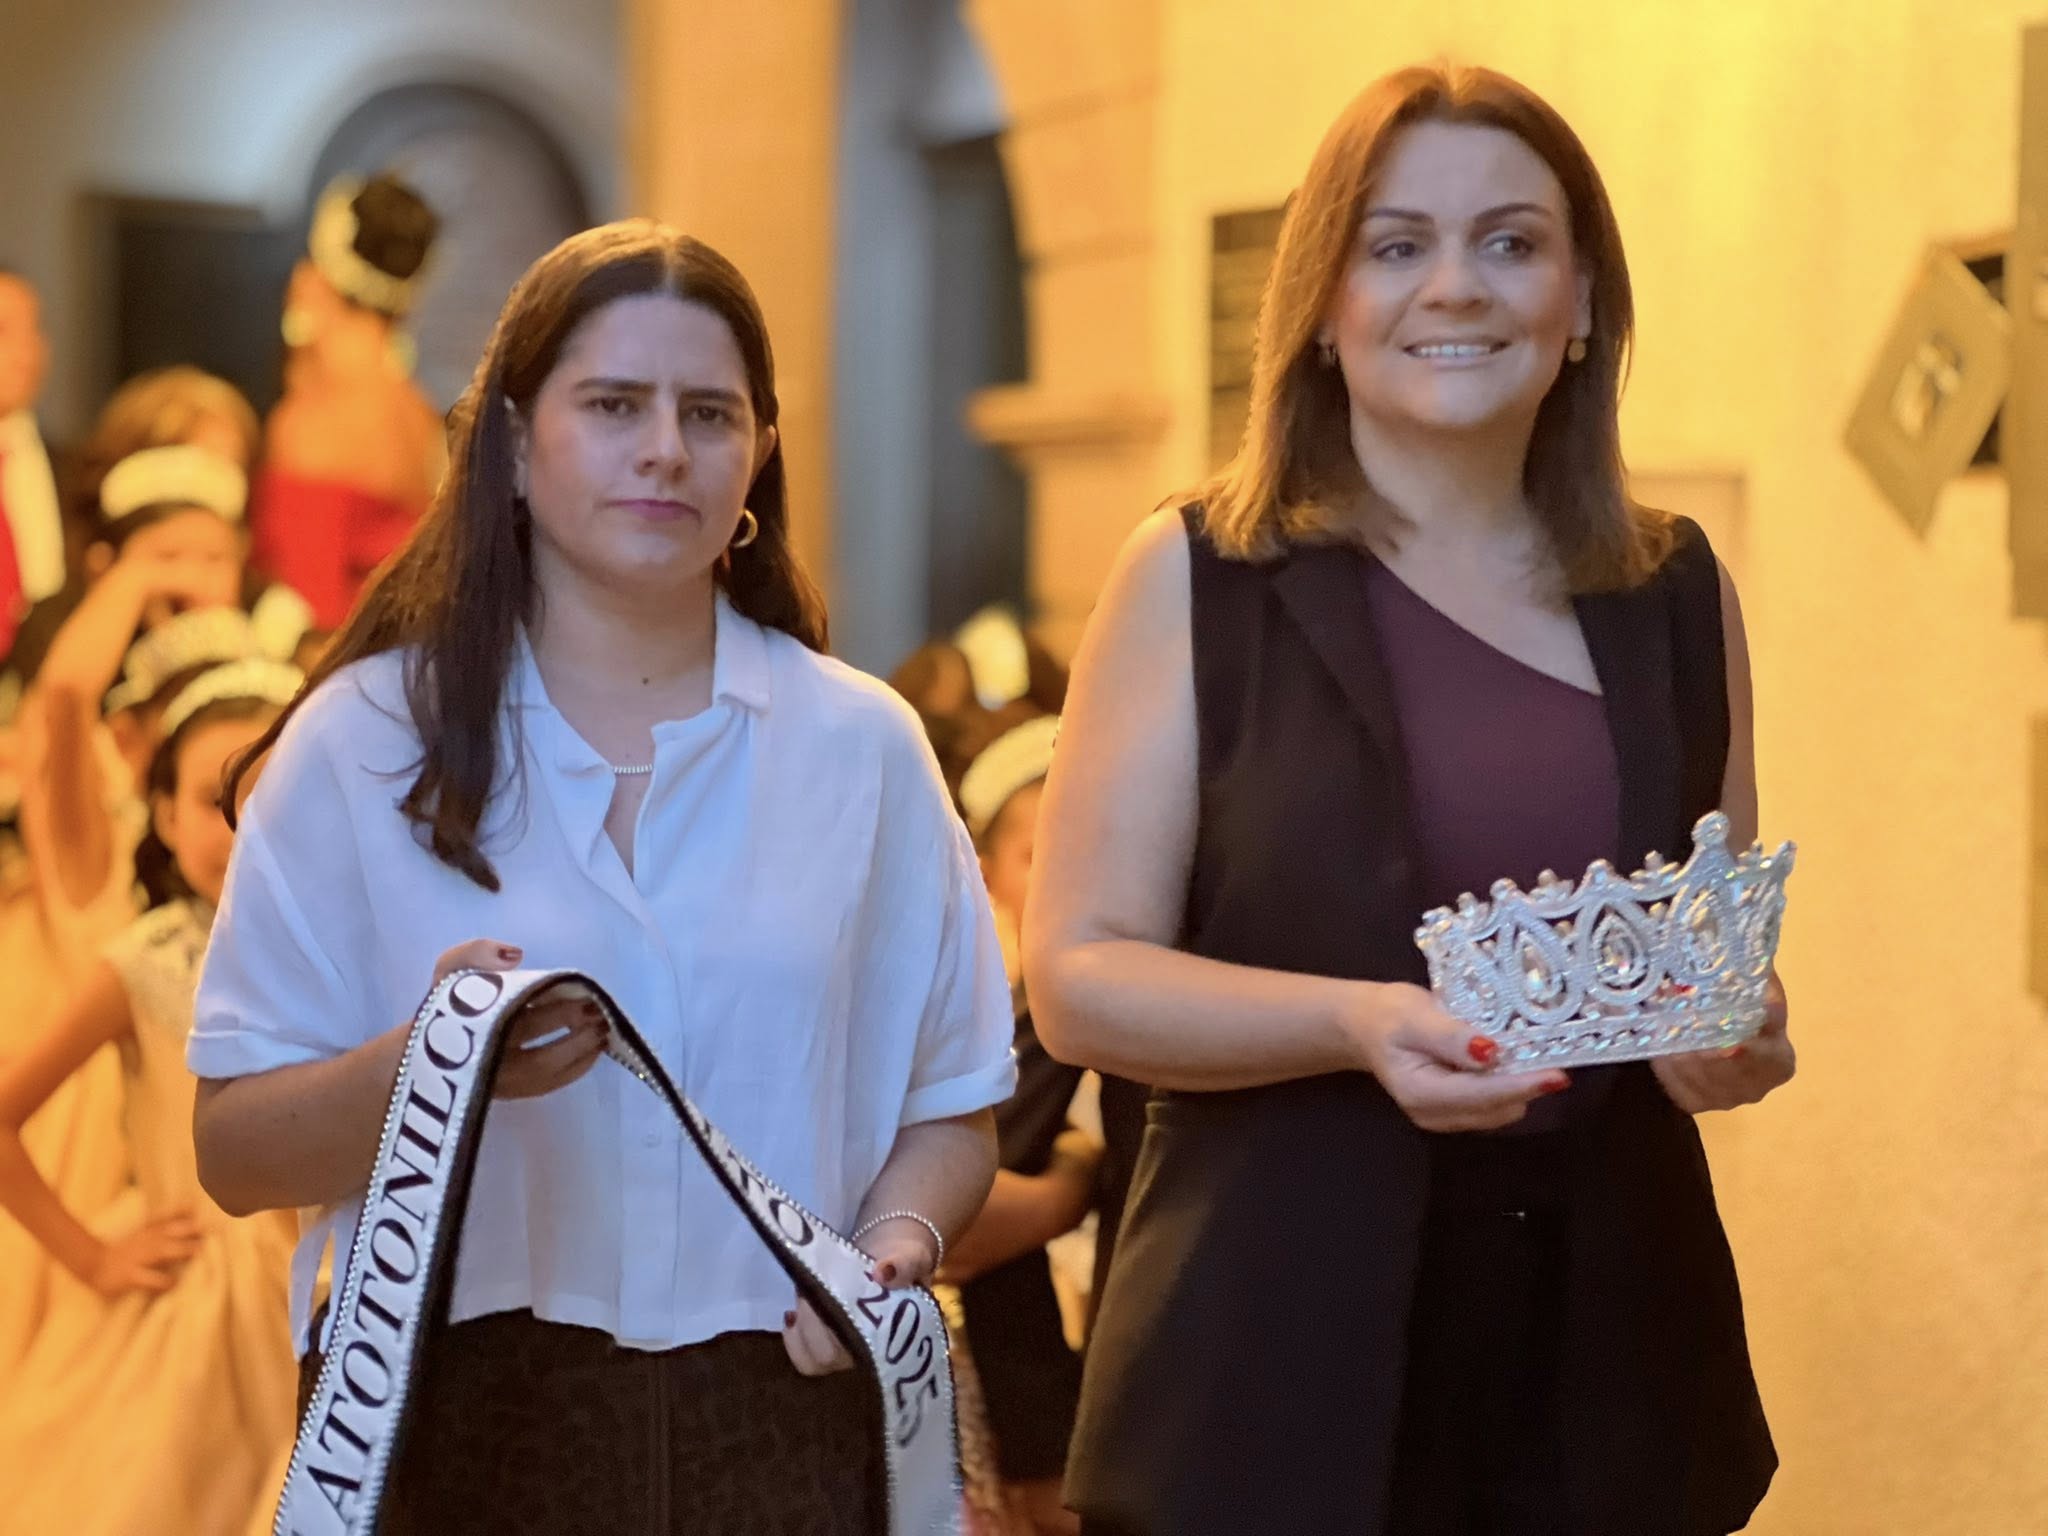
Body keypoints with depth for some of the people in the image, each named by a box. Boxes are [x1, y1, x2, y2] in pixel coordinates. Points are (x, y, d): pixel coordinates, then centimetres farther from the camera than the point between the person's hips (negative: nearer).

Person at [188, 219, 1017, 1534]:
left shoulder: (862, 746, 5)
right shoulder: (367, 738, 0)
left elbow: (950, 1114, 9)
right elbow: (237, 1154, -2)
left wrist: (897, 1243, -11)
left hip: (781, 1417, 1)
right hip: (459, 1418, -1)